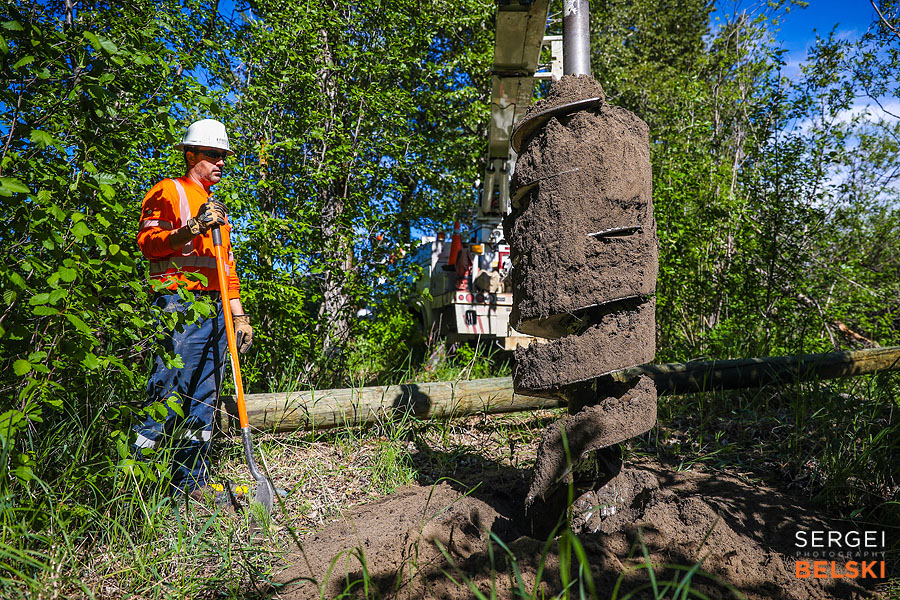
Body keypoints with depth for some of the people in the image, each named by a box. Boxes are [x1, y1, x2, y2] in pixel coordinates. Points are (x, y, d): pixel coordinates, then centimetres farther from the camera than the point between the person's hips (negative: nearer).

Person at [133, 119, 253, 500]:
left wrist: (238, 314, 21)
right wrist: (192, 228, -22)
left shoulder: (217, 208, 29)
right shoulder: (168, 192, 6)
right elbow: (147, 242, -8)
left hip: (215, 309, 8)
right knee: (170, 392, -13)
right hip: (180, 304, -7)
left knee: (203, 398, 6)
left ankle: (191, 481, 12)